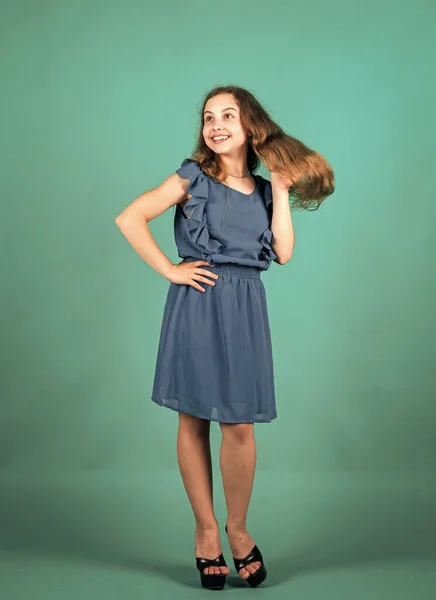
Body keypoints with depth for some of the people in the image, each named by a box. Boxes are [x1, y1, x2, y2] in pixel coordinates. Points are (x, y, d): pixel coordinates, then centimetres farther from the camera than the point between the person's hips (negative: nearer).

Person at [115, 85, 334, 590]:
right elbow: (128, 218, -4)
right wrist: (169, 270, -7)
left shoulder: (264, 189, 14)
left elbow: (283, 253, 2)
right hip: (196, 303, -2)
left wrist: (281, 189, 3)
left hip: (244, 307, 2)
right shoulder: (193, 178, 4)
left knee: (238, 425, -3)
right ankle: (205, 531, 17)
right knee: (193, 421, 3)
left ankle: (237, 528, 16)